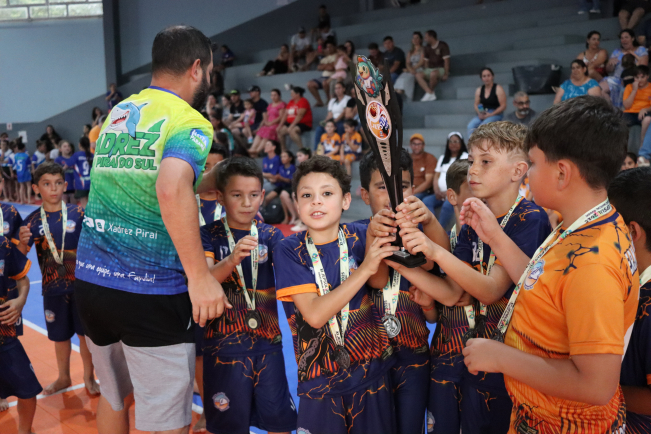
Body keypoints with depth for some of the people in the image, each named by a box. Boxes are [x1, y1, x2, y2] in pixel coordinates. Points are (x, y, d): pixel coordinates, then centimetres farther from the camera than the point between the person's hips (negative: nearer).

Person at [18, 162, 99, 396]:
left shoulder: (77, 213, -7)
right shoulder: (32, 221, -3)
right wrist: (23, 243, -26)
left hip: (81, 285, -1)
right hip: (53, 288, 2)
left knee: (85, 332, 9)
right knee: (60, 335, 17)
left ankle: (89, 377, 29)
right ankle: (63, 378, 38)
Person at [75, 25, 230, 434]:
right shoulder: (190, 123, -11)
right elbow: (171, 189, -31)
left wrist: (212, 179, 31)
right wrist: (200, 276, -26)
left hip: (90, 279, 8)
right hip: (151, 293, -7)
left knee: (112, 397, 26)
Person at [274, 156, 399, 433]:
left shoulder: (359, 238, -3)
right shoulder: (289, 250, -8)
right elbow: (314, 314, -20)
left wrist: (379, 238, -34)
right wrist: (365, 269, -27)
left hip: (372, 371, 1)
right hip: (319, 379, -1)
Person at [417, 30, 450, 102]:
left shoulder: (442, 45, -6)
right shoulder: (427, 48, 13)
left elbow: (446, 60, -11)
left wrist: (446, 74, -18)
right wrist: (426, 73, 2)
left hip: (441, 69, -6)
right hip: (430, 69, 6)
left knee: (433, 73, -40)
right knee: (418, 75, -21)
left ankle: (431, 91, -19)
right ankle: (430, 94, -32)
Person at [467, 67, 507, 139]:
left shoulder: (498, 89, -1)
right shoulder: (479, 90, 14)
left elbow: (503, 106, -6)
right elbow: (476, 105, 15)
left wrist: (491, 114, -14)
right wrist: (479, 113, -7)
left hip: (496, 114, -5)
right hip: (482, 114, 5)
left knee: (483, 126, -34)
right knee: (471, 125, -25)